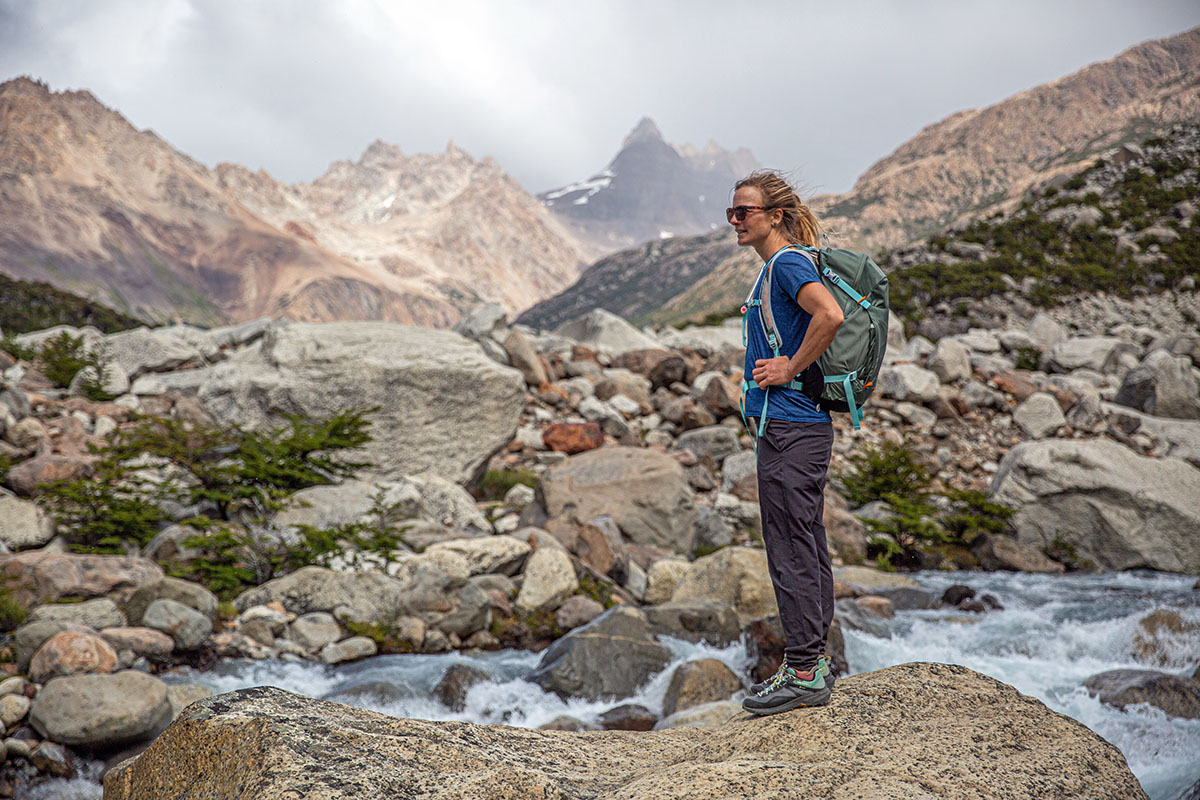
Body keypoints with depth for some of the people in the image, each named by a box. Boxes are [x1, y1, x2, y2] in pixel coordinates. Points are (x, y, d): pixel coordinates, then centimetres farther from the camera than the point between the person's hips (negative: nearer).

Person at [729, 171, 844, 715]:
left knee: (791, 548, -5)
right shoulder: (778, 267, 17)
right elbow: (819, 318, 29)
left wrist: (791, 368, -20)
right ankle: (812, 660, 22)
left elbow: (830, 314, -30)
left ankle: (804, 674, 2)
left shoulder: (789, 263, -12)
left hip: (790, 425, -10)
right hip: (799, 424, 10)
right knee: (806, 546, 14)